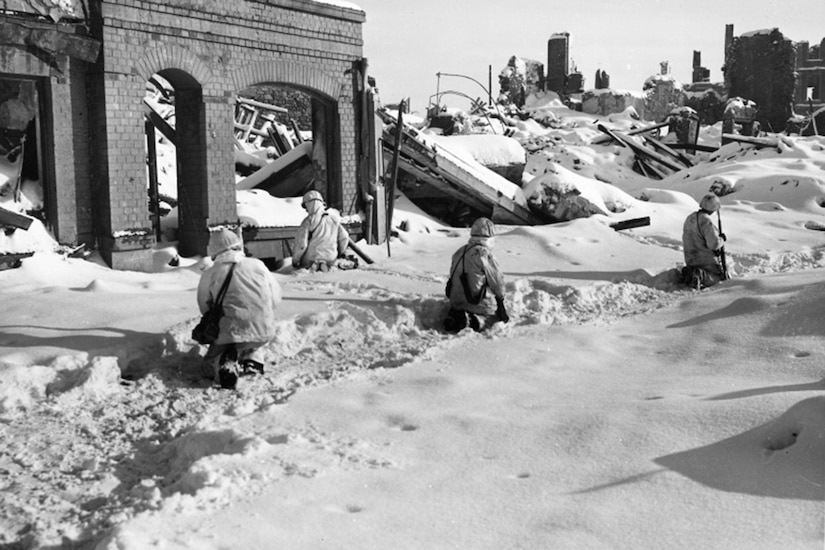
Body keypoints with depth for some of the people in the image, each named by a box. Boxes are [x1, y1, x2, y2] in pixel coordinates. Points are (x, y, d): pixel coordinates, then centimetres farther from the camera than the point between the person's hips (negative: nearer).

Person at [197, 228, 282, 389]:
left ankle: (226, 364, -13)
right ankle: (253, 360, 8)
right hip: (264, 333, 3)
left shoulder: (209, 275, 0)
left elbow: (205, 308, 10)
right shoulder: (258, 265, 5)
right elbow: (275, 297, 10)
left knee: (209, 363, 20)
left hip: (230, 334, -3)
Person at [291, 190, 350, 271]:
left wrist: (295, 260, -1)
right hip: (330, 259, 3)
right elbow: (344, 237, 11)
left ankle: (313, 266, -13)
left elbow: (301, 244, -15)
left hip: (311, 259, -3)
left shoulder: (308, 221, -11)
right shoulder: (333, 218, 5)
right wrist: (342, 252, 28)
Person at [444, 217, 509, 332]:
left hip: (457, 303, 7)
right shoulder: (484, 254, -14)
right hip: (481, 305, -7)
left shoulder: (459, 253, 8)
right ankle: (477, 322, -18)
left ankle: (456, 317, -2)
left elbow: (453, 278, 15)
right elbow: (497, 281, -6)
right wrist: (500, 296, 12)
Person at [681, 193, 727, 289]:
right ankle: (702, 276, -19)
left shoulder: (689, 218, 6)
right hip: (706, 259, -8)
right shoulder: (706, 221, -22)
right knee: (718, 277, 7)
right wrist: (722, 239, -4)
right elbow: (714, 244, -26)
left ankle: (689, 273, -3)